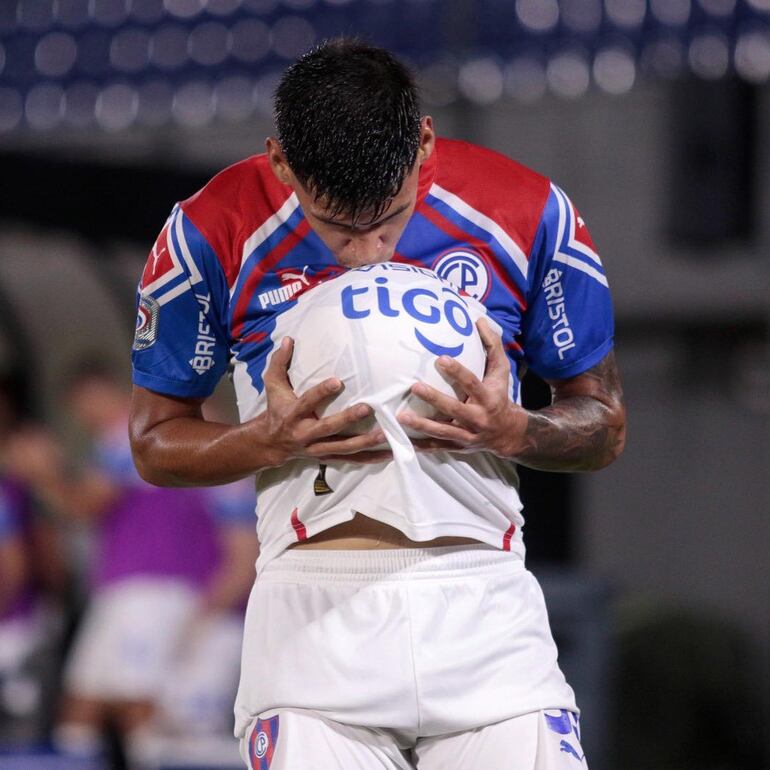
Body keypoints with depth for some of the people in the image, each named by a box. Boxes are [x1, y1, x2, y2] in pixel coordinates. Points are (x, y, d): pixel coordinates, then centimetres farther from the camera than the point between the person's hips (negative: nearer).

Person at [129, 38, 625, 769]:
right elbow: (155, 441, 9)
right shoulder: (213, 233, -1)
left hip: (482, 601, 1)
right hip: (313, 598, -1)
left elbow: (604, 426, 11)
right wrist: (273, 439, -10)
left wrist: (512, 432, -10)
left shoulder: (529, 216, 0)